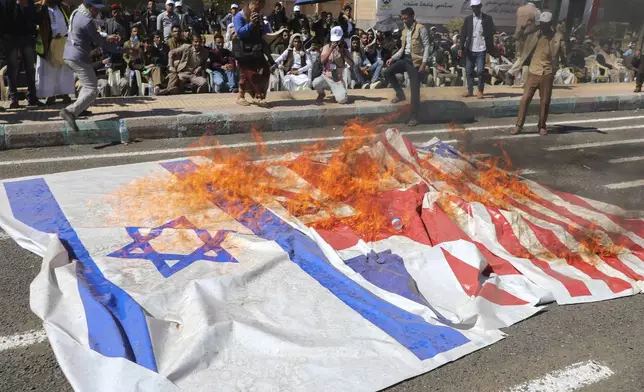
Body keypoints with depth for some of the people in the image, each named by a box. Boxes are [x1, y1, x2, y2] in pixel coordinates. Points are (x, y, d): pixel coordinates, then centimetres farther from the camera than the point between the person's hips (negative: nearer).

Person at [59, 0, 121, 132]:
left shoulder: (76, 14, 11)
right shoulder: (87, 21, -18)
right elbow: (99, 42, -12)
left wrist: (107, 38, 15)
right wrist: (120, 49, -4)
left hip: (69, 55, 10)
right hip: (79, 58, -10)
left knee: (90, 83, 26)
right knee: (91, 90, -12)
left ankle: (81, 109, 25)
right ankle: (70, 111, -26)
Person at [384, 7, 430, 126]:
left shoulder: (421, 28, -7)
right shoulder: (404, 31, 15)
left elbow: (427, 46, -11)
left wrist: (424, 63, -19)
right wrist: (393, 57, 6)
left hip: (415, 61, -7)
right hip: (404, 58, 7)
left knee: (415, 89, -5)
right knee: (388, 72, -10)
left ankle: (413, 117, 0)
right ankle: (400, 94, 7)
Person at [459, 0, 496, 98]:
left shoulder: (487, 18, 0)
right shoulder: (468, 19, 6)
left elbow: (490, 35, 1)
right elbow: (463, 34, 4)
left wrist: (491, 49, -5)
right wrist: (461, 48, -4)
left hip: (481, 49, -3)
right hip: (470, 50, 3)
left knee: (480, 71, -4)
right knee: (469, 71, 6)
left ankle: (480, 91, 5)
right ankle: (470, 90, 16)